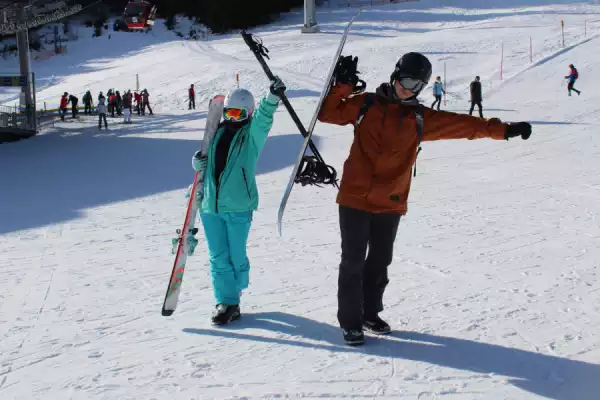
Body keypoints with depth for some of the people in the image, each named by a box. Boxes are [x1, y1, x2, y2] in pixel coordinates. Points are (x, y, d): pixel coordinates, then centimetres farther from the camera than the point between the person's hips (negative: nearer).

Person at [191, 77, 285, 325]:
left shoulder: (253, 133, -1)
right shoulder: (217, 132, 12)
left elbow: (263, 118, -22)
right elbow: (202, 162, 22)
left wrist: (273, 97, -41)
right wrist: (198, 162, -2)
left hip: (238, 207, -4)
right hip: (210, 205, 4)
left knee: (236, 256, 6)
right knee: (218, 258, 5)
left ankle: (233, 291, 27)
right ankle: (226, 302, 12)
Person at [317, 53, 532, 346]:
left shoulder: (420, 119, 7)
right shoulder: (366, 104, 3)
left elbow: (463, 125, 6)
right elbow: (328, 114, 3)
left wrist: (502, 130, 2)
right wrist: (342, 85, -10)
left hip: (391, 203, 3)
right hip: (355, 198, -3)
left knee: (380, 261, 12)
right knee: (353, 261, -1)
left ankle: (370, 313, 31)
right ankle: (350, 321, 12)